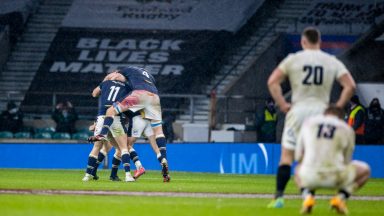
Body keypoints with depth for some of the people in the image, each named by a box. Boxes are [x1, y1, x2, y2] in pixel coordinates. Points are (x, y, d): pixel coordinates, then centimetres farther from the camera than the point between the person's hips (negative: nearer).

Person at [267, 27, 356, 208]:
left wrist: (282, 104, 0)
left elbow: (272, 82, -6)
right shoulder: (332, 62, 5)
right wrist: (337, 107, 3)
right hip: (321, 110, 2)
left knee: (287, 154, 2)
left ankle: (279, 196, -8)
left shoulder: (293, 59, 0)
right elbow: (350, 85, -2)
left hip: (298, 110, -2)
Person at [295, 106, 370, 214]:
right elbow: (346, 161, 15)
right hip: (335, 178, -2)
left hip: (310, 177, 2)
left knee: (298, 170, 39)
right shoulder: (347, 129, 11)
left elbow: (298, 156, 18)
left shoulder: (308, 123, 16)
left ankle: (307, 197, 7)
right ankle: (341, 197, 3)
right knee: (365, 170, 27)